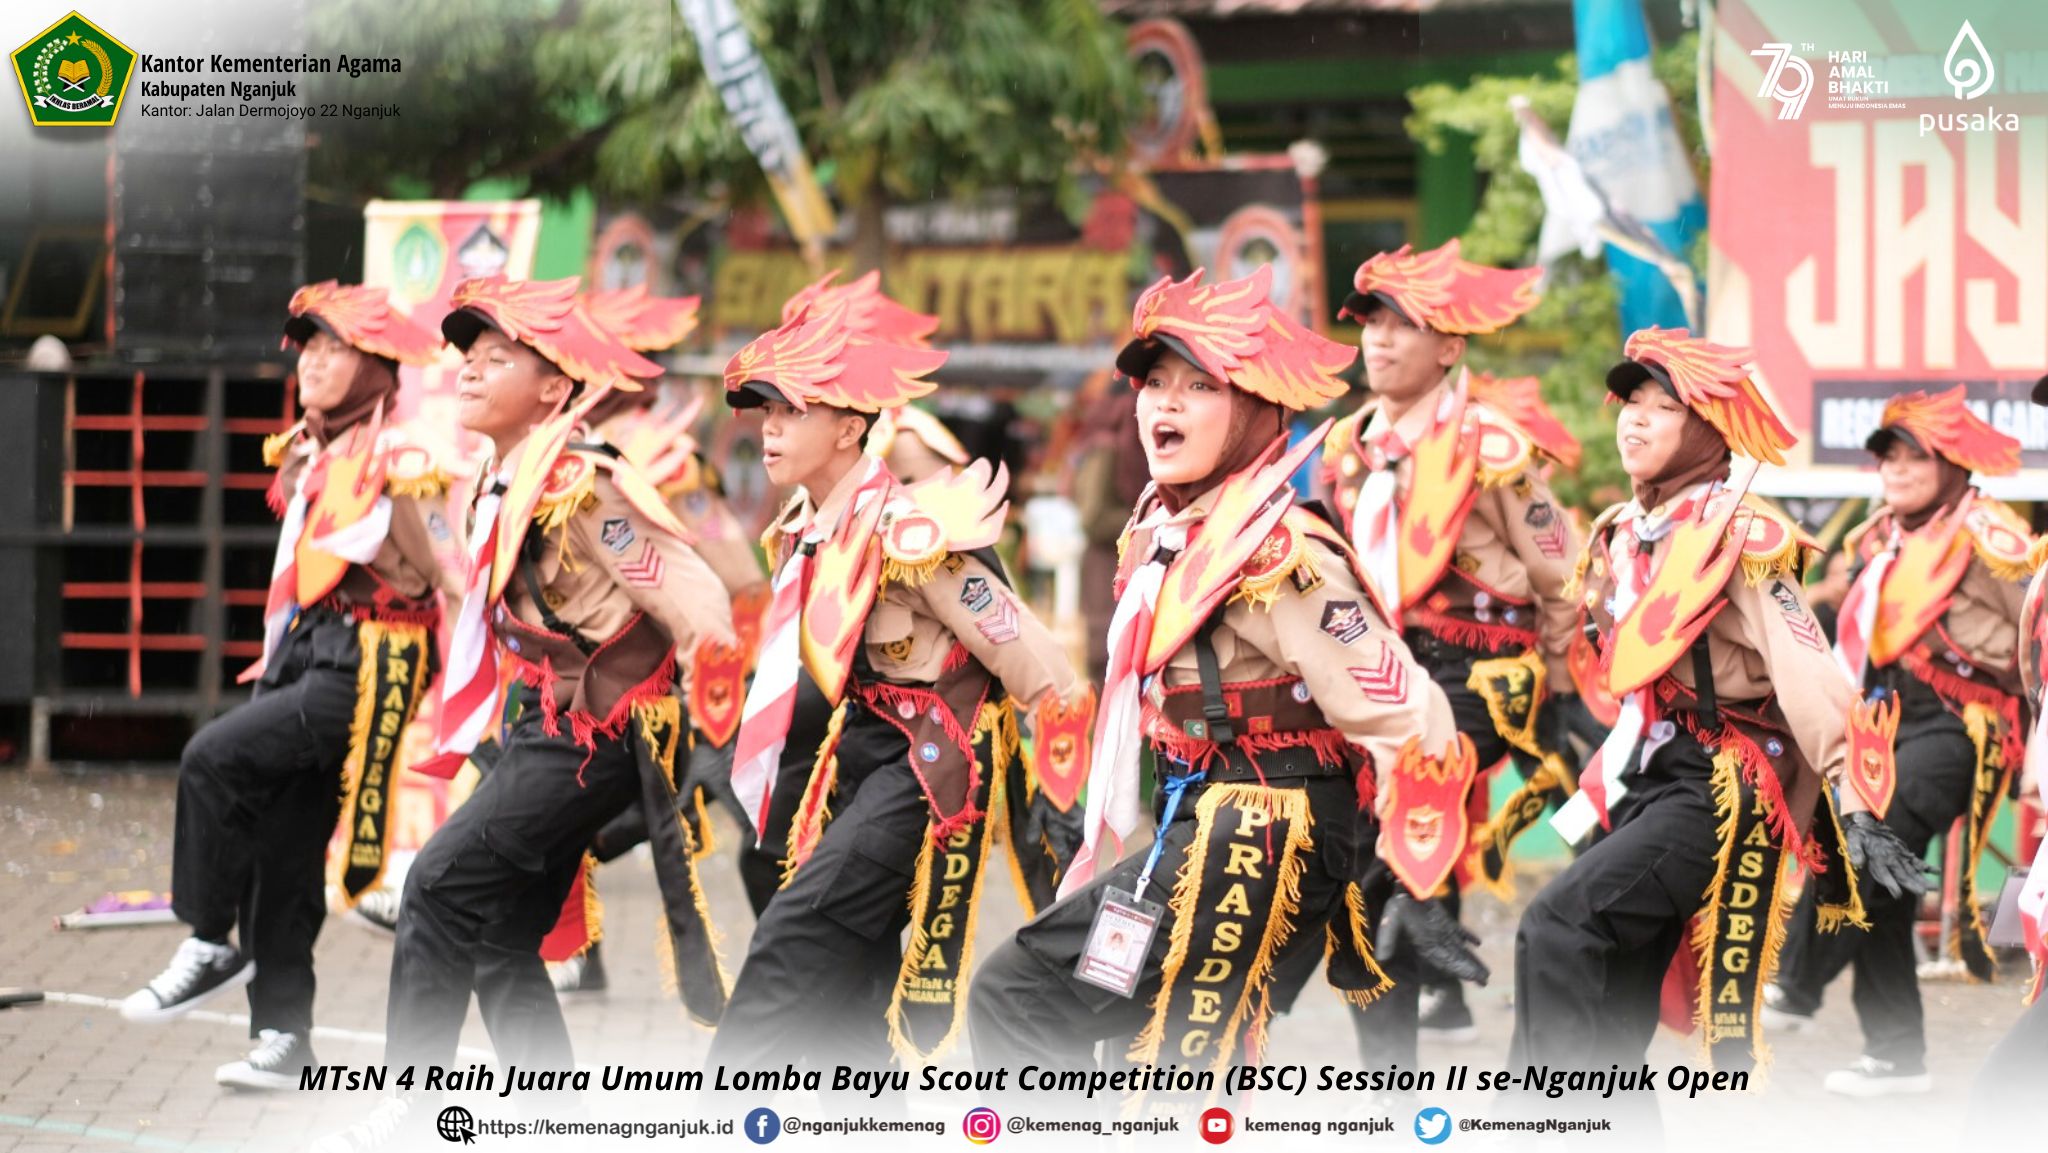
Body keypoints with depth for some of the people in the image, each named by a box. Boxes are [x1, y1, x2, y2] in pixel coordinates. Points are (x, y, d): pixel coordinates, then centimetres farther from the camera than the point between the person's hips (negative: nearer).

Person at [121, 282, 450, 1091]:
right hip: (303, 653, 9)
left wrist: (398, 502, -21)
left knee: (214, 758, -23)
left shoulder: (395, 461, -10)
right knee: (282, 850, 6)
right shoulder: (306, 457, 14)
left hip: (363, 665, -8)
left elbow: (421, 580, -11)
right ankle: (283, 1035, 11)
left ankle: (210, 948, -10)